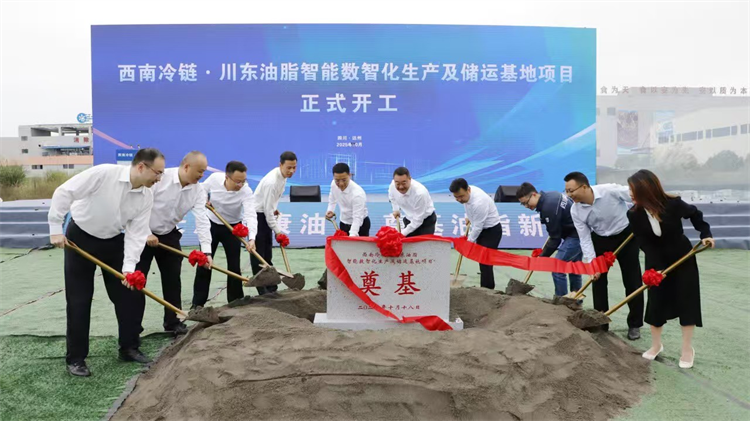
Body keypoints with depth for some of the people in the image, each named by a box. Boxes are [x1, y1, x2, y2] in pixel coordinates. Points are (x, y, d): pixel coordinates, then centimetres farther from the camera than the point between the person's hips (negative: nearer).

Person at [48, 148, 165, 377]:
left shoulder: (146, 197, -12)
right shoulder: (104, 173, -28)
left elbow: (137, 232, -13)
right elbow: (63, 193, -23)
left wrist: (129, 267, -22)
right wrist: (56, 228, -21)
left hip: (113, 241, 5)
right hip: (80, 238, -5)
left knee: (130, 295, 3)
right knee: (79, 301, -1)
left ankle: (129, 347, 18)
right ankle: (75, 358, 12)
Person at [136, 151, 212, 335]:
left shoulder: (198, 191, -9)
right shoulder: (160, 177, -24)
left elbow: (202, 220, -17)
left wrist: (206, 250, -27)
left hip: (169, 236, 5)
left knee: (173, 280, 8)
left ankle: (173, 322, 21)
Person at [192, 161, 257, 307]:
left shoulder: (246, 191, -30)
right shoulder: (214, 178, -22)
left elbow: (251, 215, -43)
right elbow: (201, 191, 0)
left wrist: (251, 238, -58)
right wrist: (203, 201, -22)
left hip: (233, 228, -2)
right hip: (211, 224, 2)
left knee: (234, 266, -1)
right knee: (203, 263, 5)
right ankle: (198, 303, 15)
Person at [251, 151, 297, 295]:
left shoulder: (282, 175, 0)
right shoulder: (272, 182, -29)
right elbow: (267, 209, -25)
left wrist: (274, 208, 8)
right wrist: (277, 230, -20)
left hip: (267, 215, 9)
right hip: (257, 215, -9)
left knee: (267, 254, 13)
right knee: (258, 254, -5)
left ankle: (271, 287, 19)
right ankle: (262, 290, -1)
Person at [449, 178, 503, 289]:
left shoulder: (478, 202, -36)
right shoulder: (466, 192, -10)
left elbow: (478, 226, -27)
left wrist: (469, 241, -15)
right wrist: (468, 216, 16)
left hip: (492, 230, -9)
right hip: (481, 229, 9)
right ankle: (485, 288, 26)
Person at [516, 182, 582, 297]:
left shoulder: (549, 207, -26)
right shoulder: (549, 196, 3)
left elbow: (555, 238, -20)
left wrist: (542, 257, -12)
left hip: (575, 236, -10)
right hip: (580, 233, 10)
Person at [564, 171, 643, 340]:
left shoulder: (610, 190, -31)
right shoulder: (575, 211, -19)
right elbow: (585, 239, -14)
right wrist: (592, 263, -20)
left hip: (627, 235, -2)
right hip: (601, 239, 3)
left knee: (632, 281, 2)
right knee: (598, 279, 1)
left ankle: (635, 325, 16)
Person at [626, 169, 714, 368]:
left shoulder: (673, 204, -24)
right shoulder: (634, 215, -21)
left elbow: (695, 214, -1)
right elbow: (645, 244, -18)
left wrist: (705, 234, -9)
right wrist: (656, 268, -25)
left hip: (683, 258, -1)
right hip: (656, 261, 1)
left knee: (686, 300, 1)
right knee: (656, 302, 1)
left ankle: (687, 349, 14)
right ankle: (656, 345, 21)